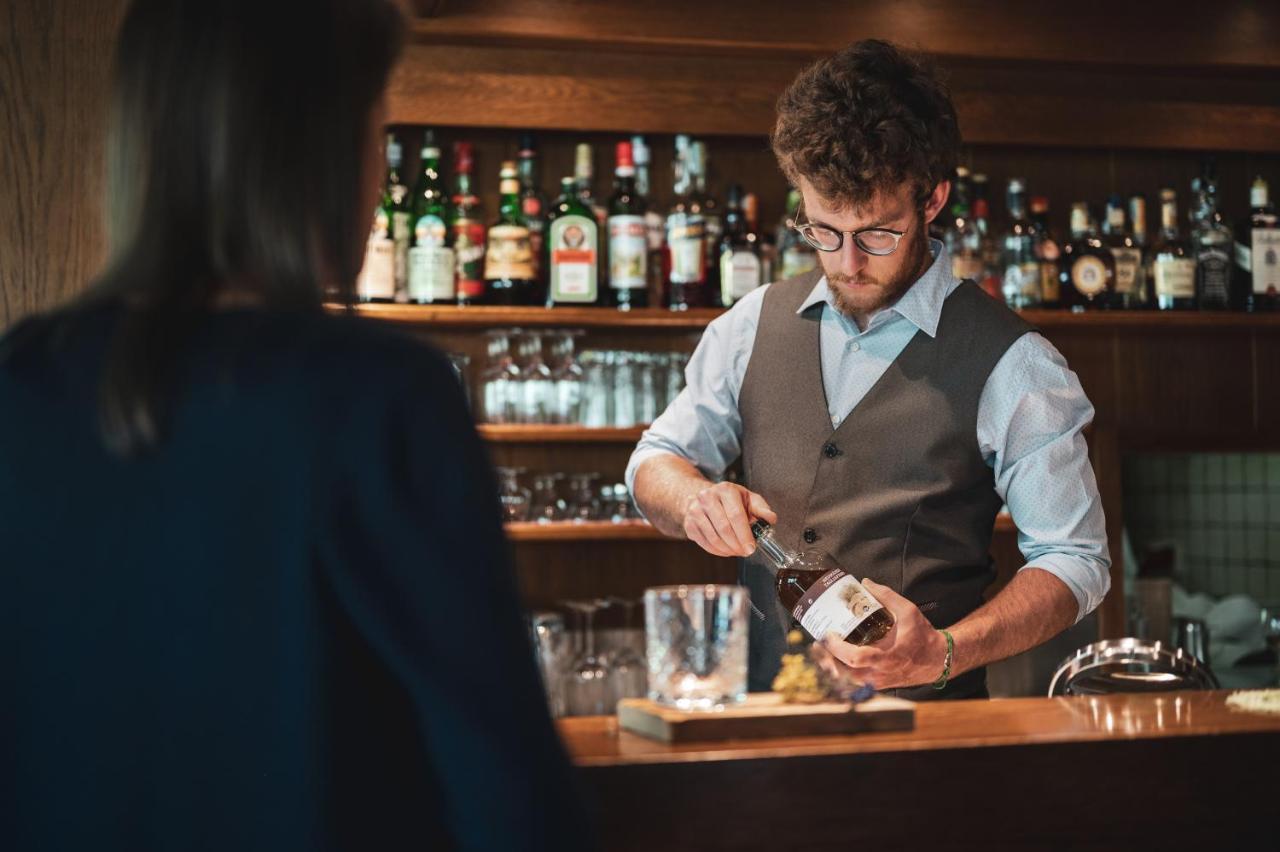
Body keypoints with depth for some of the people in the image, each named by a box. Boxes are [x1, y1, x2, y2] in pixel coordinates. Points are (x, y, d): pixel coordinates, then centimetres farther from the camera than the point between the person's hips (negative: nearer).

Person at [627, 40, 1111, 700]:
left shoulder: (1010, 364, -3)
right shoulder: (754, 325, 10)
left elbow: (1075, 562, -1)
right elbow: (656, 460, 19)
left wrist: (944, 653, -17)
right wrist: (696, 499, -6)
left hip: (918, 722, -3)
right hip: (759, 709, 3)